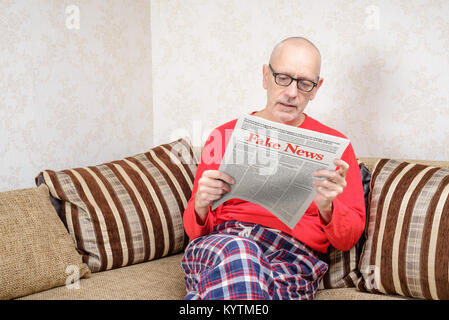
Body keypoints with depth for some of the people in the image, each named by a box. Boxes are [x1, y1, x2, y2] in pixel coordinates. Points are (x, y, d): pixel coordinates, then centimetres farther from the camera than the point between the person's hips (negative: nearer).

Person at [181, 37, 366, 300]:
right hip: (220, 240, 2)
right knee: (237, 250, -37)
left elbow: (348, 239, 10)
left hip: (294, 253, -1)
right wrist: (201, 205, -10)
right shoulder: (225, 136, 16)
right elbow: (195, 230, 14)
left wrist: (326, 207, -12)